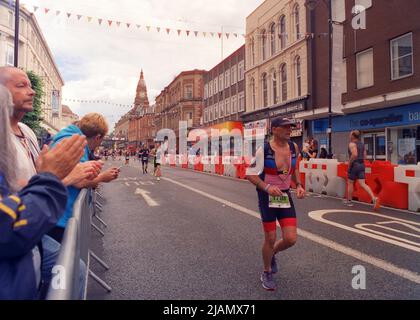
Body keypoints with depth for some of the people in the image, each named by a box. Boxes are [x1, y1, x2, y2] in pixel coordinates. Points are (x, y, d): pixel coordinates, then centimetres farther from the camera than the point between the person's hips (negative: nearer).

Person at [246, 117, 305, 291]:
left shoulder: (294, 147, 0)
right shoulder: (264, 150, -17)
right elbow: (249, 173, -12)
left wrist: (298, 185, -1)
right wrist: (266, 187, -26)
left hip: (285, 196, 5)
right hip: (267, 197, -5)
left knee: (291, 239, -1)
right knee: (270, 239, 2)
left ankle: (272, 254, 34)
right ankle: (267, 273, 29)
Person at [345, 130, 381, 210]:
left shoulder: (352, 144, -11)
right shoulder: (362, 144, 15)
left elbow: (354, 154, -26)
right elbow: (364, 156, 15)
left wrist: (349, 163, -15)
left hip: (354, 165, -7)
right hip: (362, 164, 7)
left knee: (350, 183, 10)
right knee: (363, 184, 0)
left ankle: (349, 201, 21)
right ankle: (374, 198, -19)